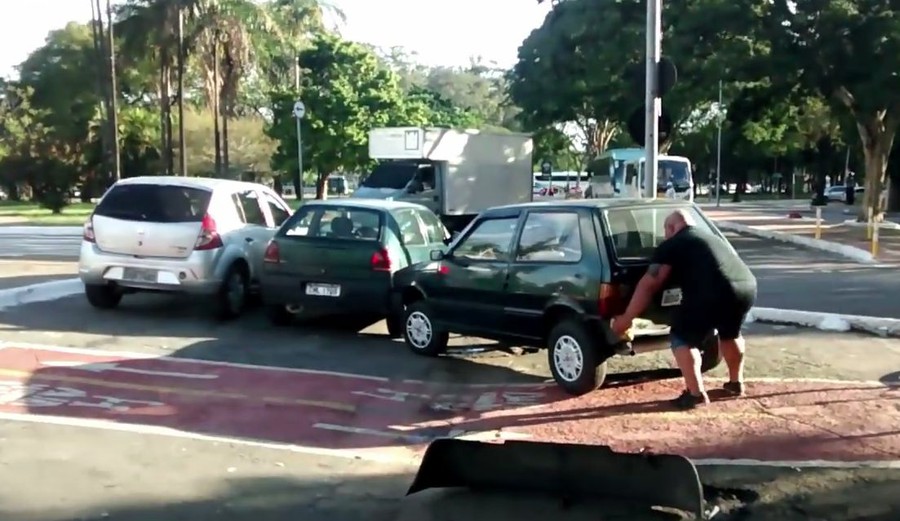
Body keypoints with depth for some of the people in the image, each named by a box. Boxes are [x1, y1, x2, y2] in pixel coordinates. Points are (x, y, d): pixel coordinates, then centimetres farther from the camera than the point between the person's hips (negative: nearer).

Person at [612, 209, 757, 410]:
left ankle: (696, 394, 7)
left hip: (713, 294, -7)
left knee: (682, 339, 11)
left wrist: (627, 318, 11)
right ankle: (736, 383, 43)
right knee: (730, 334, 33)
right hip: (748, 287, 8)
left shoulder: (672, 245, 11)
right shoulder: (714, 238, 33)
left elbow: (648, 285, 5)